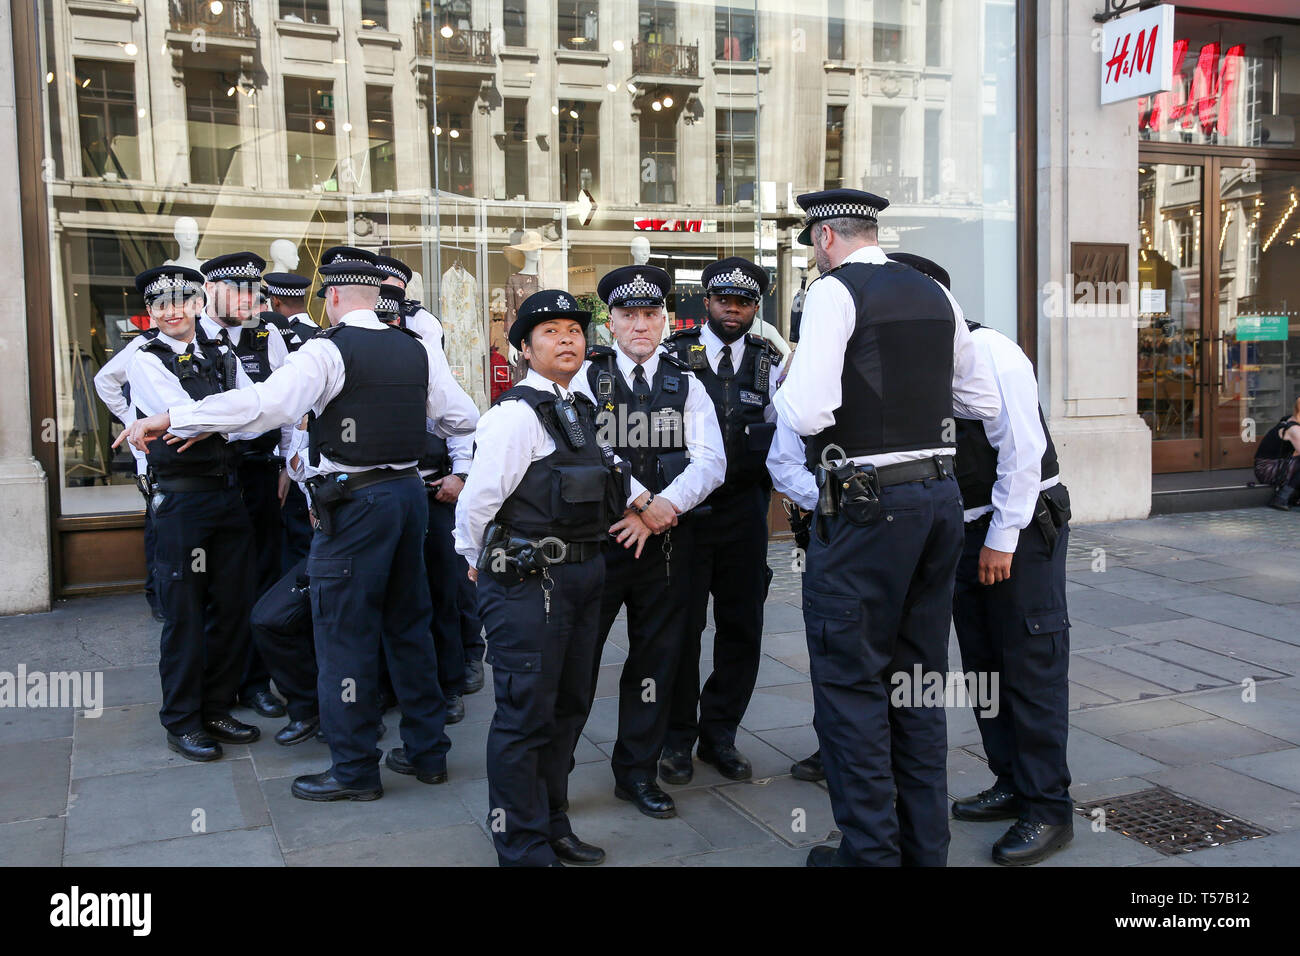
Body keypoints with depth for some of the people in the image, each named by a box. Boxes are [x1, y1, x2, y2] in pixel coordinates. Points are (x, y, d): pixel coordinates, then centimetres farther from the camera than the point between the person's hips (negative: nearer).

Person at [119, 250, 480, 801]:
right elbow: (464, 418, 11)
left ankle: (354, 770, 13)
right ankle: (426, 752, 26)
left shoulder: (328, 351, -12)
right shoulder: (418, 351, 7)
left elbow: (265, 405, -25)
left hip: (356, 502, -7)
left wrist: (170, 419, -20)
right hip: (409, 489, 7)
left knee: (345, 632, 4)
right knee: (408, 624, 17)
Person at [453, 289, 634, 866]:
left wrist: (641, 510, 10)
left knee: (568, 708, 18)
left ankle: (553, 826, 34)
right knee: (525, 715, -1)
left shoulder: (583, 408, 13)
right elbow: (476, 501, -15)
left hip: (582, 575, 9)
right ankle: (525, 850, 12)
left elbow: (607, 481, 28)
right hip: (529, 581, -9)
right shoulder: (518, 413, -15)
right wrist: (481, 563, -1)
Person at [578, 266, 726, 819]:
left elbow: (710, 461, -2)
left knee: (656, 657, 11)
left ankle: (637, 772, 25)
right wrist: (641, 500, -19)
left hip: (669, 538, 3)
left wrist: (669, 503, -19)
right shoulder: (587, 377, 2)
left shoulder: (685, 385, 9)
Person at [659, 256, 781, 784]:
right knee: (682, 626, 2)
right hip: (684, 507, -3)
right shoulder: (674, 355, 0)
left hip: (745, 509, 3)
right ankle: (677, 736, 19)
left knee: (742, 627, 9)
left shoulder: (768, 364, 9)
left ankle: (720, 733, 25)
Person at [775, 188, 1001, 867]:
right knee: (918, 674, 16)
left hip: (865, 506, -8)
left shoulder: (833, 292, -9)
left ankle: (870, 849, 9)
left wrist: (783, 390, 2)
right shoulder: (934, 295, 13)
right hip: (941, 494, 8)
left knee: (851, 682, 2)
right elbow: (983, 402, 19)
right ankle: (924, 843, 27)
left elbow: (807, 414, -19)